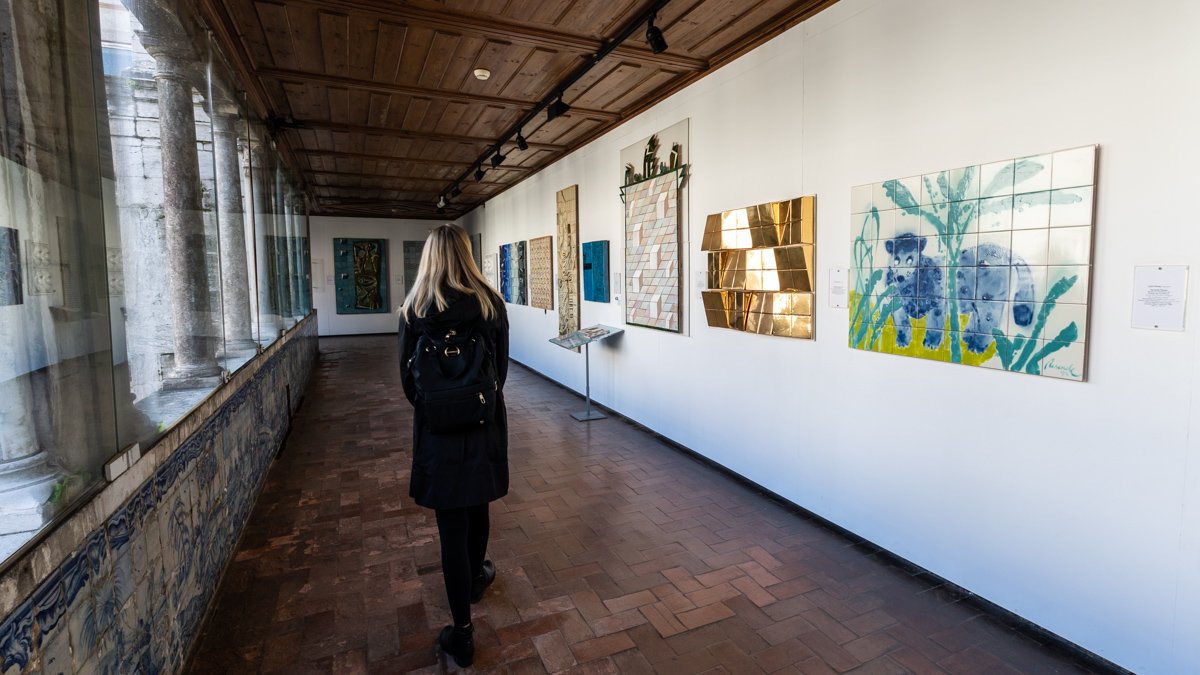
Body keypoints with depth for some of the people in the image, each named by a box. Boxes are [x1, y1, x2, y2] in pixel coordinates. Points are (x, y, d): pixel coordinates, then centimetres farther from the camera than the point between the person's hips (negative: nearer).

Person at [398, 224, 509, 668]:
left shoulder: (414, 309, -9)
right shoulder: (491, 303, -6)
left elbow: (407, 374, -3)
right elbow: (502, 365, 2)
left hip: (437, 428, -2)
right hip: (485, 423, 2)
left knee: (451, 522, 6)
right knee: (477, 505, 24)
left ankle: (462, 634, 16)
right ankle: (476, 577, 49)